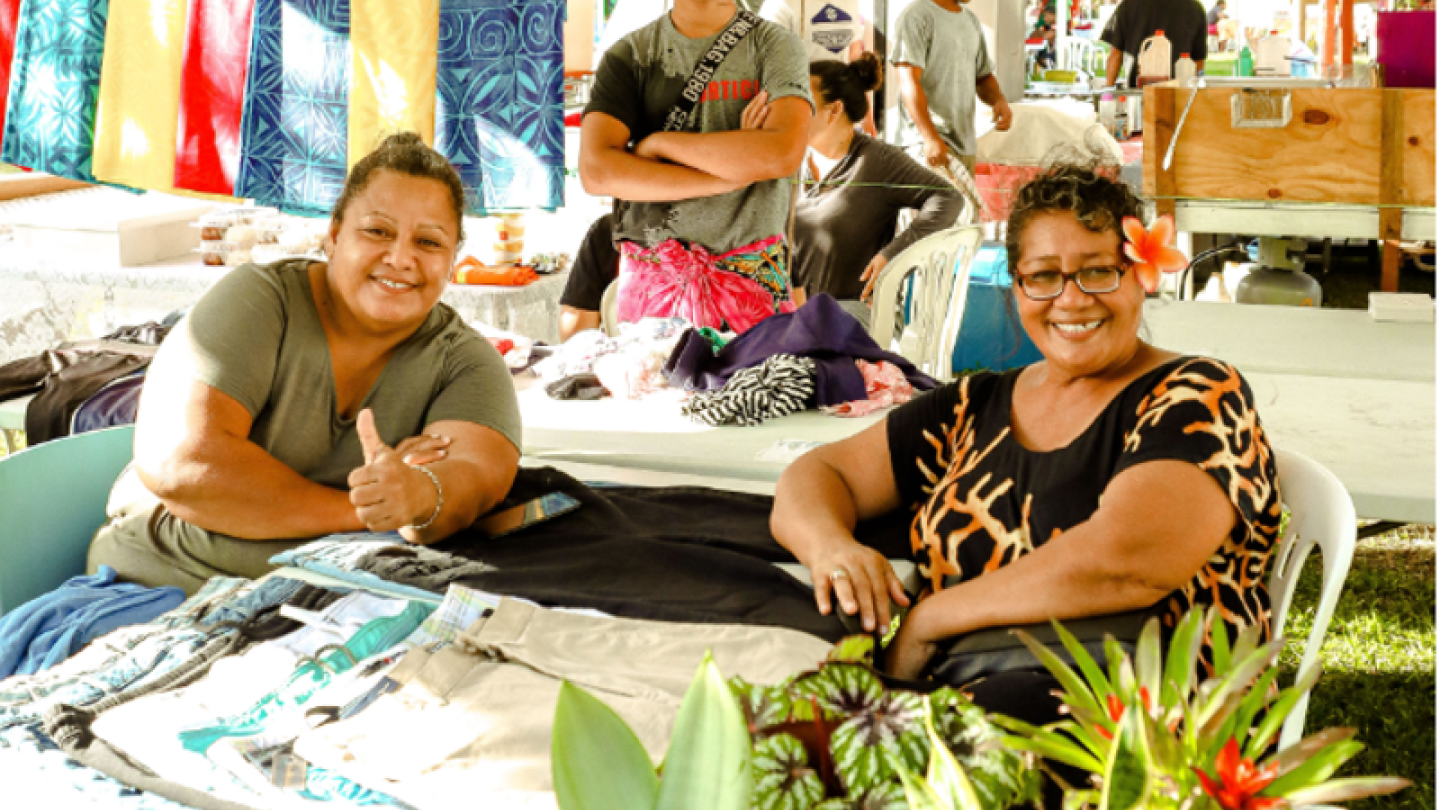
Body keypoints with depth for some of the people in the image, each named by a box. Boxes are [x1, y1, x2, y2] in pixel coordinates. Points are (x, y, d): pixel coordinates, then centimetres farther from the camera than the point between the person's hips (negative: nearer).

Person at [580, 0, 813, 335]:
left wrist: (657, 142, -9)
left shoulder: (774, 44, 2)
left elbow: (784, 153, -16)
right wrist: (731, 178, -13)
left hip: (753, 278, -1)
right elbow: (595, 172, -10)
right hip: (651, 280, 1)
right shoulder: (628, 55, 4)